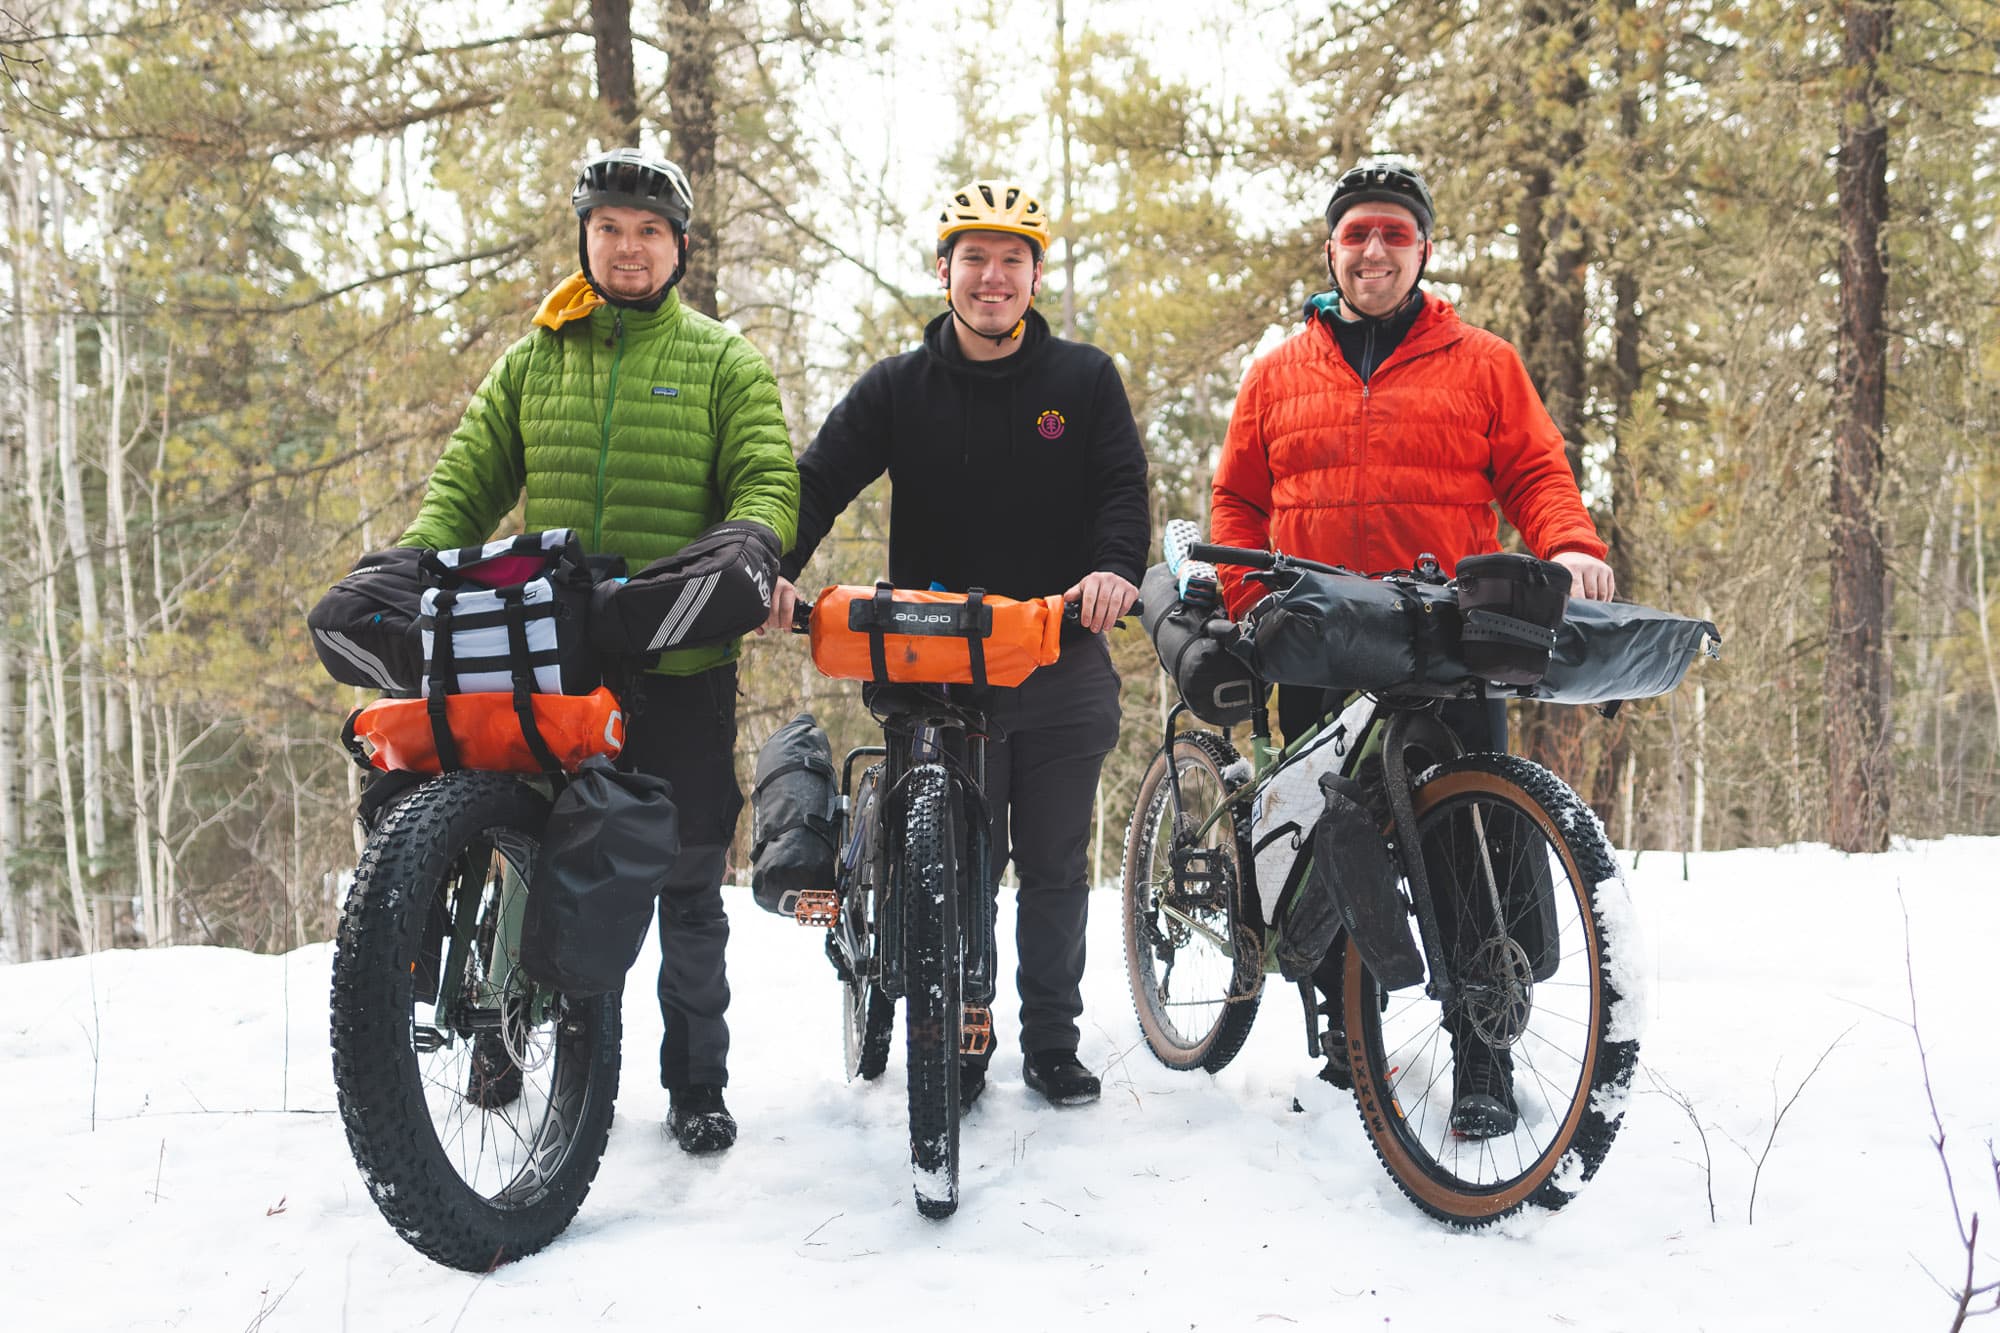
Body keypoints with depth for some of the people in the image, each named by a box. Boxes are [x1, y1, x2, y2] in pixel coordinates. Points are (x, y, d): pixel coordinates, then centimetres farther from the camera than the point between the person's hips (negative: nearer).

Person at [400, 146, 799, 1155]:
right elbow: (468, 478, 13)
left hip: (681, 663, -2)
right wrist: (415, 558, -6)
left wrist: (749, 542, -24)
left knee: (688, 881, 5)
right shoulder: (530, 363, 15)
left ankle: (697, 1082, 18)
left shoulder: (724, 362, 7)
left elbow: (769, 478, -2)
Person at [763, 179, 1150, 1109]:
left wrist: (1115, 565, -25)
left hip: (1064, 668, 1)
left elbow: (1123, 485, -3)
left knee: (1055, 867, 10)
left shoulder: (1083, 379, 6)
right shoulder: (898, 389, 5)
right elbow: (819, 481, -3)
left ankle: (1052, 1043, 25)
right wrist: (776, 565, -23)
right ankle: (958, 1049, 20)